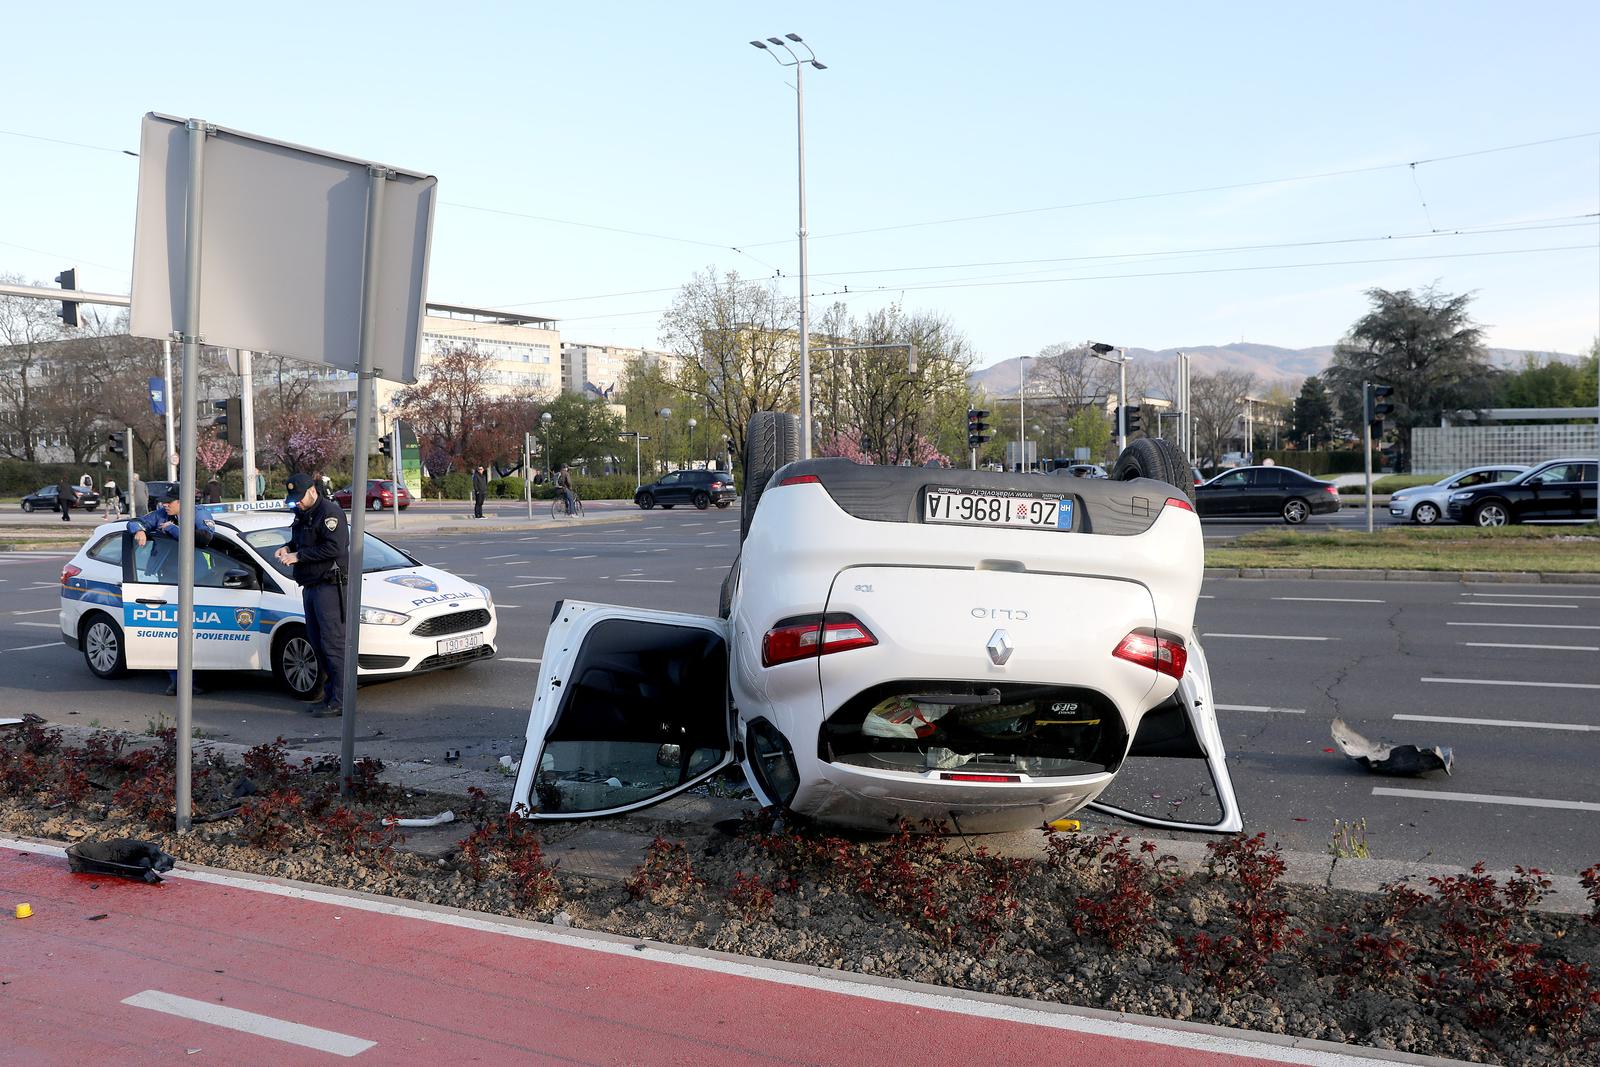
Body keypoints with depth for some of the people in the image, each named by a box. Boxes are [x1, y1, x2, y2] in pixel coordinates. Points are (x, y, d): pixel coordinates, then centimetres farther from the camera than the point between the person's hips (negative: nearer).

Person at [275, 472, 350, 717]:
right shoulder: (303, 514, 17)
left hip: (330, 586, -10)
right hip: (311, 587, 10)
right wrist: (287, 548, 8)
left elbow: (333, 548, -22)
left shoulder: (329, 512, -12)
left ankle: (340, 701, -9)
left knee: (333, 643, -10)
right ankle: (331, 693, 19)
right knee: (317, 642, 12)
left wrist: (298, 556, -17)